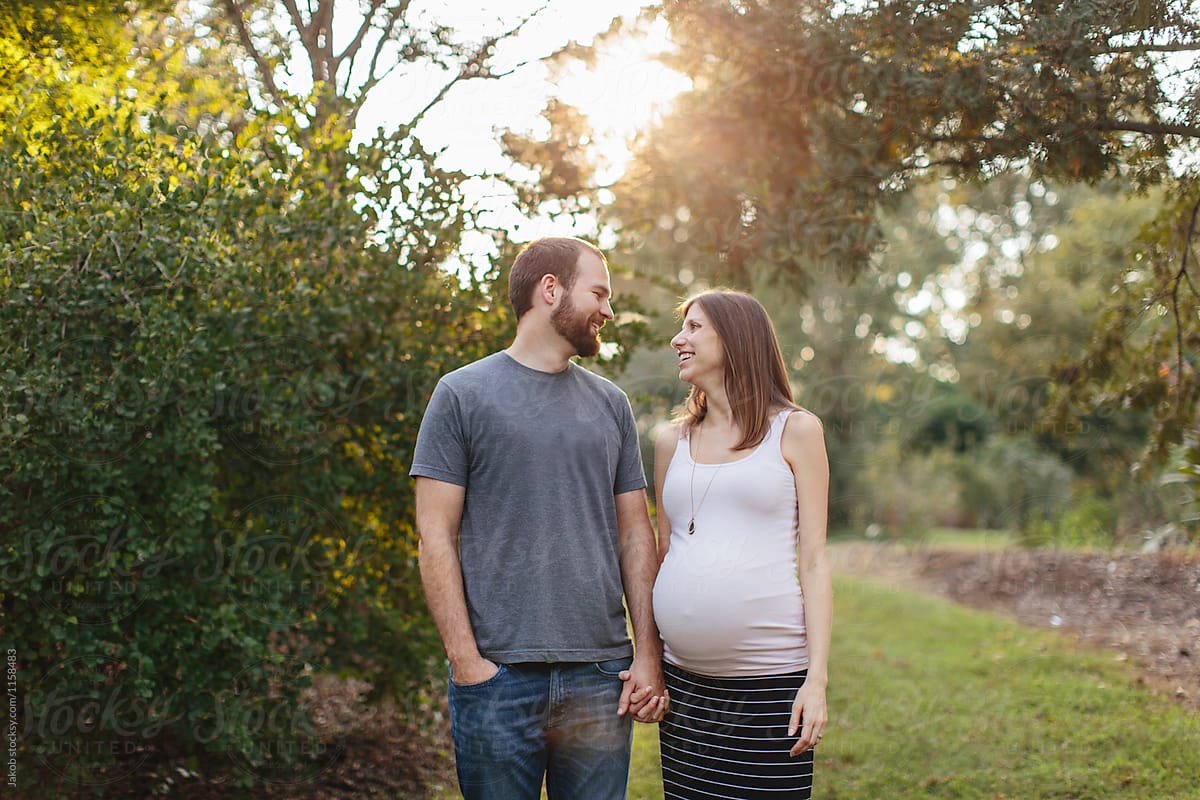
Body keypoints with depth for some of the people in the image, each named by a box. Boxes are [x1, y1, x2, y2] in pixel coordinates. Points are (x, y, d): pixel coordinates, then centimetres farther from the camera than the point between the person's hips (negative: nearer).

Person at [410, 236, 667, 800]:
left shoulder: (610, 404, 13)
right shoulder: (463, 394, 1)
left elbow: (635, 532, 12)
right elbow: (435, 534, -3)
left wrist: (648, 653, 3)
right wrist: (466, 661, -10)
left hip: (602, 674, 3)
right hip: (499, 676, -3)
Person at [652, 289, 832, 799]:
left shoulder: (795, 431, 3)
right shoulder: (671, 441, 13)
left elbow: (813, 560, 0)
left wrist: (817, 678, -8)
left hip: (770, 679, -3)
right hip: (683, 679, 4)